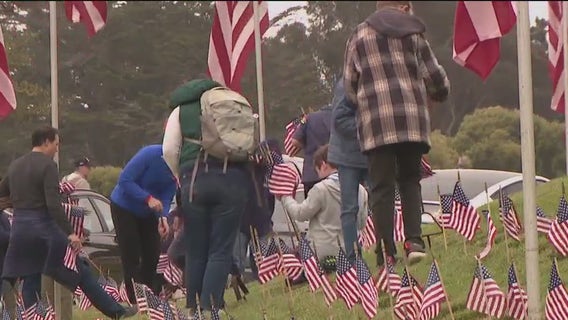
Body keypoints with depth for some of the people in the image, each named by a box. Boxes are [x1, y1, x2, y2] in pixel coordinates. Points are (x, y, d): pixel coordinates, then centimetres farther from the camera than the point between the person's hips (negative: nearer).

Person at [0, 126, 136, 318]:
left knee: (30, 280, 11)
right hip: (43, 226, -6)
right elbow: (53, 203, -20)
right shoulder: (47, 166, -11)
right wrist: (70, 233, -21)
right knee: (81, 272, 0)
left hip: (19, 228, 6)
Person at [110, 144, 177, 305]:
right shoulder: (151, 154, -30)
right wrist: (148, 198, -39)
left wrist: (163, 217, -34)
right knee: (131, 257, -8)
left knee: (152, 256, 1)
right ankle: (136, 302, -8)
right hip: (124, 207, -6)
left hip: (147, 213, 6)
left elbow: (167, 196, -14)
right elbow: (124, 180, -30)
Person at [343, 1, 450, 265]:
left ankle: (387, 252, -5)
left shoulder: (359, 36, 12)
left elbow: (349, 83, 10)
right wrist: (437, 96, 31)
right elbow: (434, 75, 11)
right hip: (412, 117, 0)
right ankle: (414, 240, -3)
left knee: (382, 188, 0)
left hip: (375, 123, 0)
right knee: (410, 180, 14)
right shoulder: (413, 33, 10)